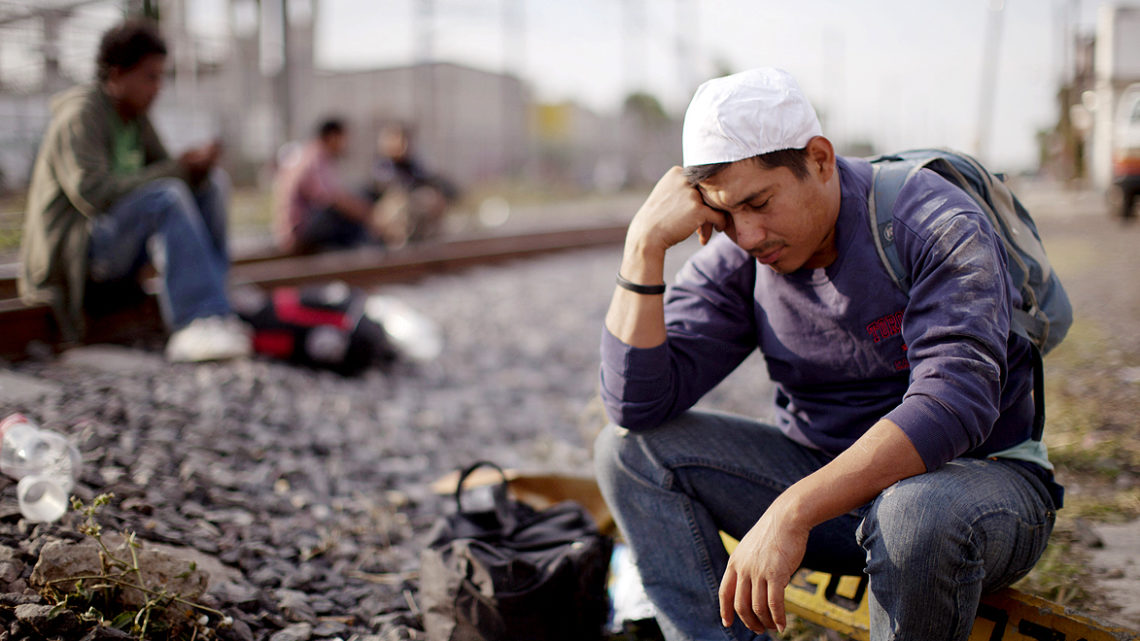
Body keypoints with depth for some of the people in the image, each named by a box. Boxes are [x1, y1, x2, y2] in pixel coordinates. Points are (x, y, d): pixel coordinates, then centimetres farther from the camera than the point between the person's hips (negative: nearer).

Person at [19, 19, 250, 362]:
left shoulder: (135, 117, 12)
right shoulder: (79, 115, -15)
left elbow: (164, 172, 11)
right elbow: (92, 194, -28)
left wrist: (198, 167, -14)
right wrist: (177, 170, -24)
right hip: (74, 252, -9)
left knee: (212, 183, 3)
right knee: (165, 195, -32)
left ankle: (212, 305, -9)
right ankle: (195, 326, -40)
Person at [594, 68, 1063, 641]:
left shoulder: (937, 226, -19)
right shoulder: (735, 261, -4)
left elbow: (952, 404, -34)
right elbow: (637, 405, -11)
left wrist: (792, 512, -43)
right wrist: (644, 245, -21)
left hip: (981, 479, -5)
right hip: (828, 480, 5)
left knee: (917, 516, -41)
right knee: (628, 449, -9)